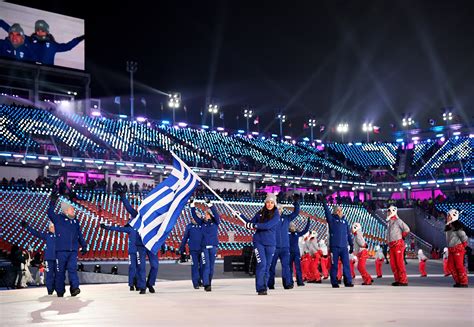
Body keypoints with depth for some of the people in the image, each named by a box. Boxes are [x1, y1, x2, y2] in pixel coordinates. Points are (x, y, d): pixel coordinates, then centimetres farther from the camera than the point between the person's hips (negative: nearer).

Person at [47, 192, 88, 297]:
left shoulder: (75, 221, 16)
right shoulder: (58, 219, 2)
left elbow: (80, 235, 23)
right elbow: (50, 213, -14)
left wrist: (84, 245, 23)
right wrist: (53, 202, -24)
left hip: (73, 250, 3)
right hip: (61, 250, -3)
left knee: (72, 269, -9)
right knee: (60, 271, 2)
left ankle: (74, 288, -15)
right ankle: (60, 291, 12)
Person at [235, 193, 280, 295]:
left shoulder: (276, 215, -3)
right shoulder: (260, 213, 6)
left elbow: (267, 225, -19)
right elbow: (250, 223, 17)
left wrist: (254, 225, -22)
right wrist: (240, 215, 15)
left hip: (270, 244, 0)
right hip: (259, 242, 0)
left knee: (267, 266, 5)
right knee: (261, 264, -13)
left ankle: (264, 288, 15)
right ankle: (260, 288, -12)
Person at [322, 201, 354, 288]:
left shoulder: (344, 221, 15)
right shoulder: (332, 219, 5)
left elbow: (349, 234, 17)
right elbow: (327, 211, -10)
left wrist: (351, 245, 15)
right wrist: (324, 202, -19)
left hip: (344, 247, 3)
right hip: (334, 246, -3)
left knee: (346, 264, -3)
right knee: (334, 265, 1)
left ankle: (348, 281, 0)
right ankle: (334, 282, 6)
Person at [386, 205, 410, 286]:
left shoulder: (398, 221, -6)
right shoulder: (389, 222, 19)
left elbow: (407, 229, -14)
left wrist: (402, 237, -3)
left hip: (398, 244, -9)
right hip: (391, 245, 9)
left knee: (400, 263, -9)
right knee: (393, 264, 7)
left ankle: (404, 281, -5)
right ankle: (398, 280, 14)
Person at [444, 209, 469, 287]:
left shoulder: (457, 225, -15)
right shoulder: (448, 227, 12)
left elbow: (463, 236, -12)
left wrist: (466, 246, -7)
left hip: (458, 248, -9)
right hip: (451, 249, 9)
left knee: (459, 266, -6)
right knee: (451, 266, 6)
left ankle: (464, 283, 2)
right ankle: (458, 281, 15)